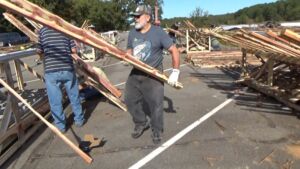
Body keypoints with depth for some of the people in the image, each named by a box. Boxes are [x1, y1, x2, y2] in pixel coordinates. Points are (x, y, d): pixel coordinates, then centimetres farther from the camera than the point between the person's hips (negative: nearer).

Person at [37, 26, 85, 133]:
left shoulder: (43, 30, 3)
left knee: (55, 100, 10)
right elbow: (73, 50, 4)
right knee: (74, 96, 16)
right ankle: (79, 120, 30)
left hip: (51, 71, -1)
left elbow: (39, 51, 4)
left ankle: (60, 126, 21)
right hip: (68, 69, 1)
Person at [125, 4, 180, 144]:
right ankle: (141, 123, 32)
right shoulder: (132, 33, 4)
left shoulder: (158, 33, -12)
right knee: (130, 100, 10)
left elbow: (174, 51, -11)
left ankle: (157, 131, 20)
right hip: (136, 73, 6)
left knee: (155, 104, -2)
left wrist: (175, 72, -15)